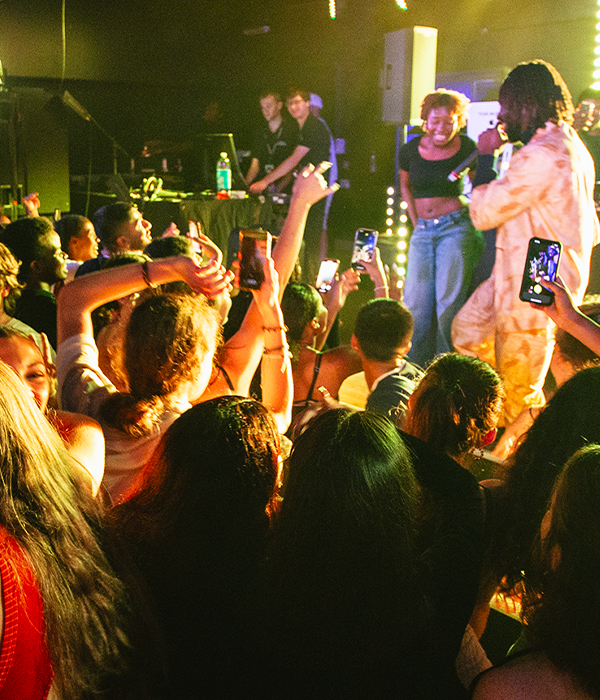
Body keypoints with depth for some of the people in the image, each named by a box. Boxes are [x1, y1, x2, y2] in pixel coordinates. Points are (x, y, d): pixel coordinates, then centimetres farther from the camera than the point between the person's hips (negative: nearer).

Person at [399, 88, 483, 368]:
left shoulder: (467, 149, -5)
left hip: (456, 227, -4)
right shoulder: (410, 150, 3)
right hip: (422, 231, 4)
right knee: (416, 305, 4)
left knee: (449, 303, -8)